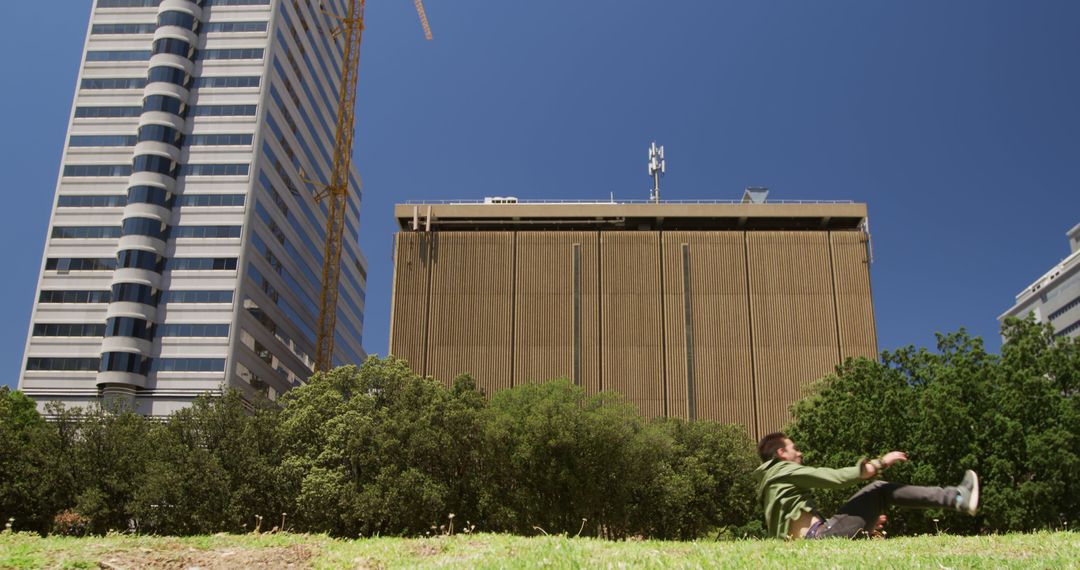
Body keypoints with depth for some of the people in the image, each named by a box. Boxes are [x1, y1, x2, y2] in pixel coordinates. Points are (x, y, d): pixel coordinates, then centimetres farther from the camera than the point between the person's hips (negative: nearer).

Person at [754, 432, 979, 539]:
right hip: (821, 535, -9)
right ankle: (958, 498, 0)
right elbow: (834, 478, -9)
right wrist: (879, 463, -2)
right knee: (879, 490, -5)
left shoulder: (773, 485, 30)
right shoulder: (783, 470, 0)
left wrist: (865, 522, 27)